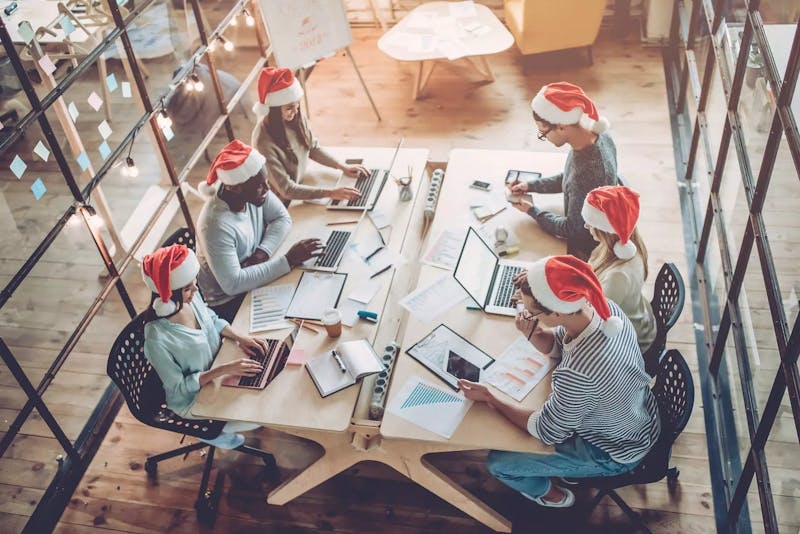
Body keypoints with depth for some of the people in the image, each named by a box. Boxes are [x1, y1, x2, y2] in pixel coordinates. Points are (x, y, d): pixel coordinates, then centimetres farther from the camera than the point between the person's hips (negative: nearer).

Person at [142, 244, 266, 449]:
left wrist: (240, 337, -12)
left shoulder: (191, 297, -19)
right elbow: (179, 387, -24)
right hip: (192, 400, -7)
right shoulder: (157, 339, -37)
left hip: (216, 371, 7)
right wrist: (223, 370, -30)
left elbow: (213, 320, 4)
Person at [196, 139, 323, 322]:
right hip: (229, 301, -6)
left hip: (255, 276, 7)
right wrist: (288, 260, -32)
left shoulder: (253, 190, -14)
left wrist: (264, 252, -20)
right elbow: (232, 285, -33)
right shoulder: (216, 225, -34)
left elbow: (282, 218, -1)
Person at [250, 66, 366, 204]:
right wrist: (331, 193, -32)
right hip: (286, 202, -6)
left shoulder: (295, 118, -11)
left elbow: (313, 148, 7)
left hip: (303, 183, 6)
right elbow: (286, 189, -28)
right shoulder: (264, 142, -30)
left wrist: (343, 167, -5)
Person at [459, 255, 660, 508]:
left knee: (497, 462, -1)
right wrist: (532, 333, -23)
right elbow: (554, 345, -1)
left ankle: (552, 495, 30)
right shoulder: (605, 308, -21)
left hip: (615, 454, -7)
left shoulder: (577, 373, -43)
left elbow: (547, 432, -24)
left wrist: (489, 398, -16)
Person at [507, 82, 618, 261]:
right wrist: (531, 185, -1)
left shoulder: (586, 174, -40)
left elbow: (572, 230, -24)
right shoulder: (597, 134, -14)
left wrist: (532, 211, -13)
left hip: (587, 251, -7)